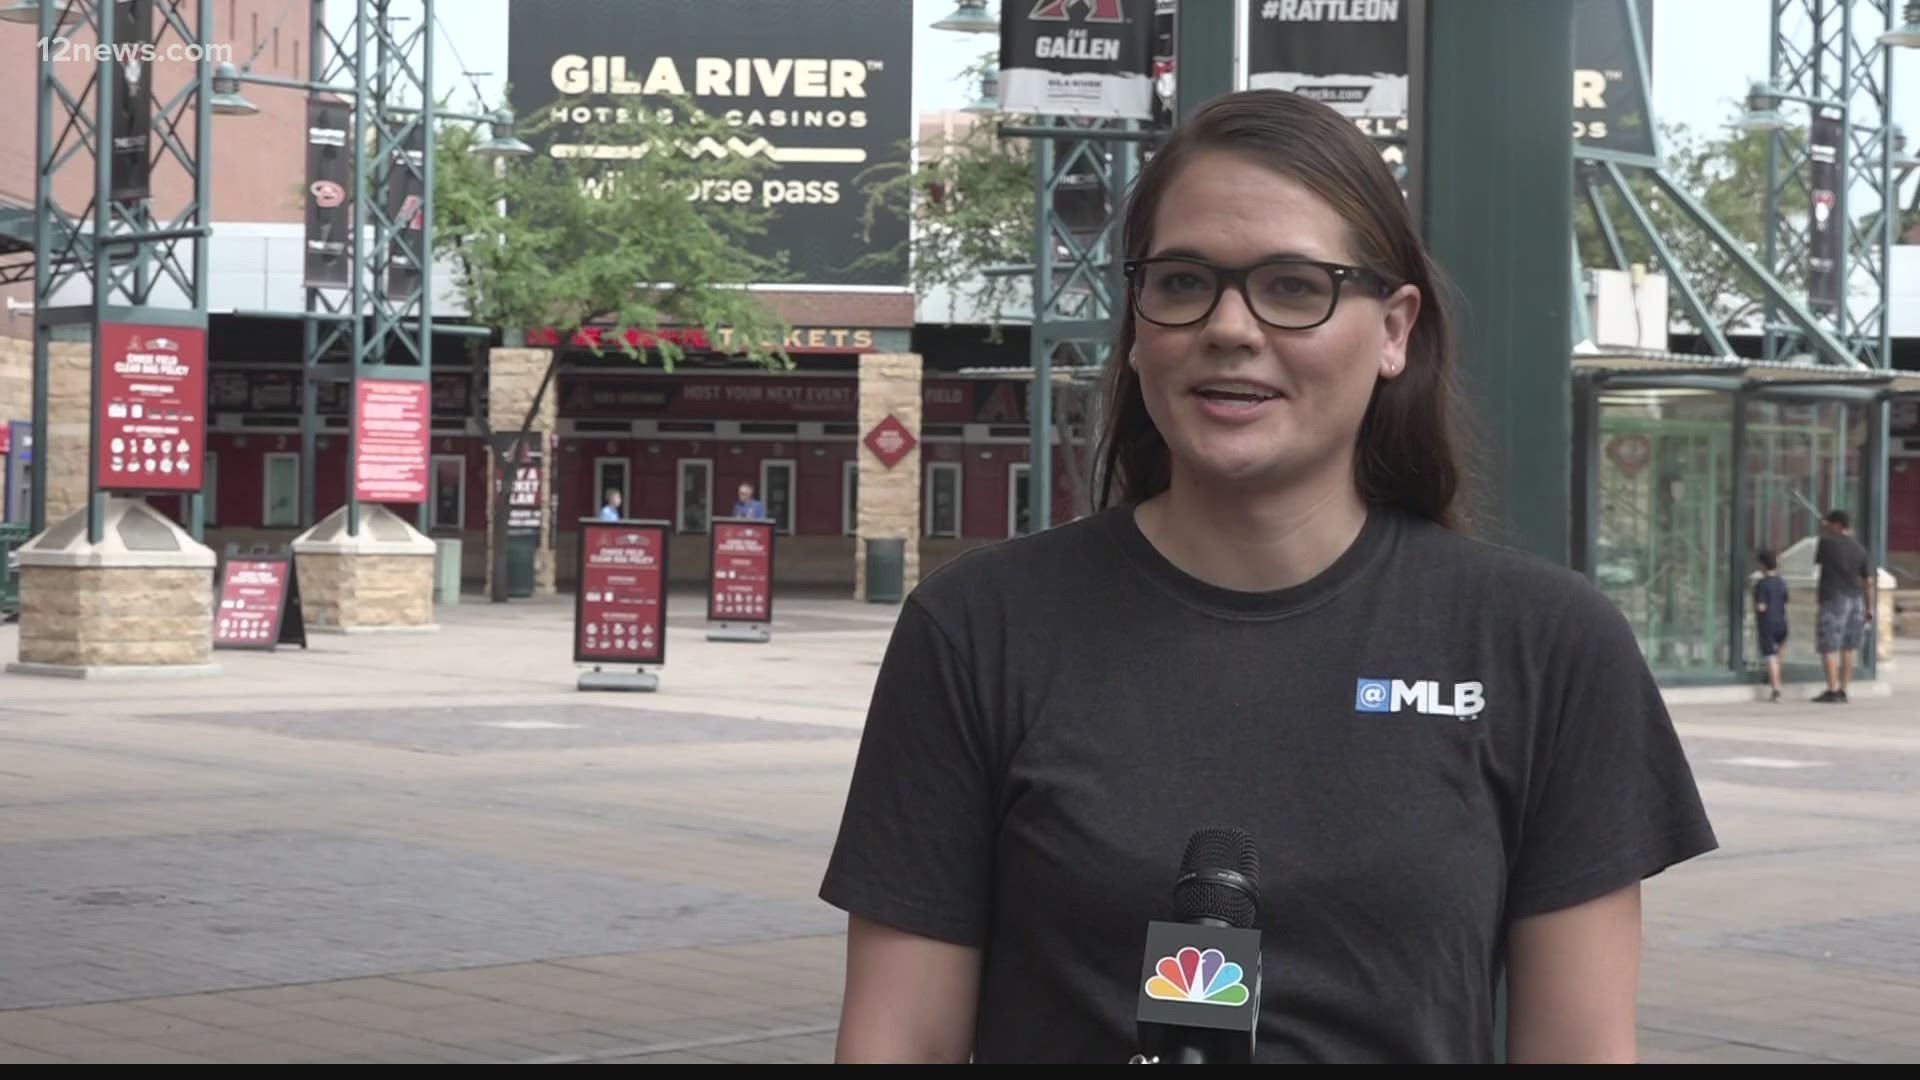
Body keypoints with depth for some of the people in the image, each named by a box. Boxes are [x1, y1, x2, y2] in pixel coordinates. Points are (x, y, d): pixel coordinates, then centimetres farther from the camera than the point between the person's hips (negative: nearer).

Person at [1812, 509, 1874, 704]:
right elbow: (1868, 581, 6)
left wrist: (1822, 533, 20)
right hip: (1855, 600, 6)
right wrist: (1869, 608, 13)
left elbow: (1816, 560, 12)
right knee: (1847, 649, 11)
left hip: (1833, 599, -6)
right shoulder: (1859, 549, 7)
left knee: (1829, 648, -3)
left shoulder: (1827, 543, -8)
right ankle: (1843, 691, 13)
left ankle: (1833, 691, -8)